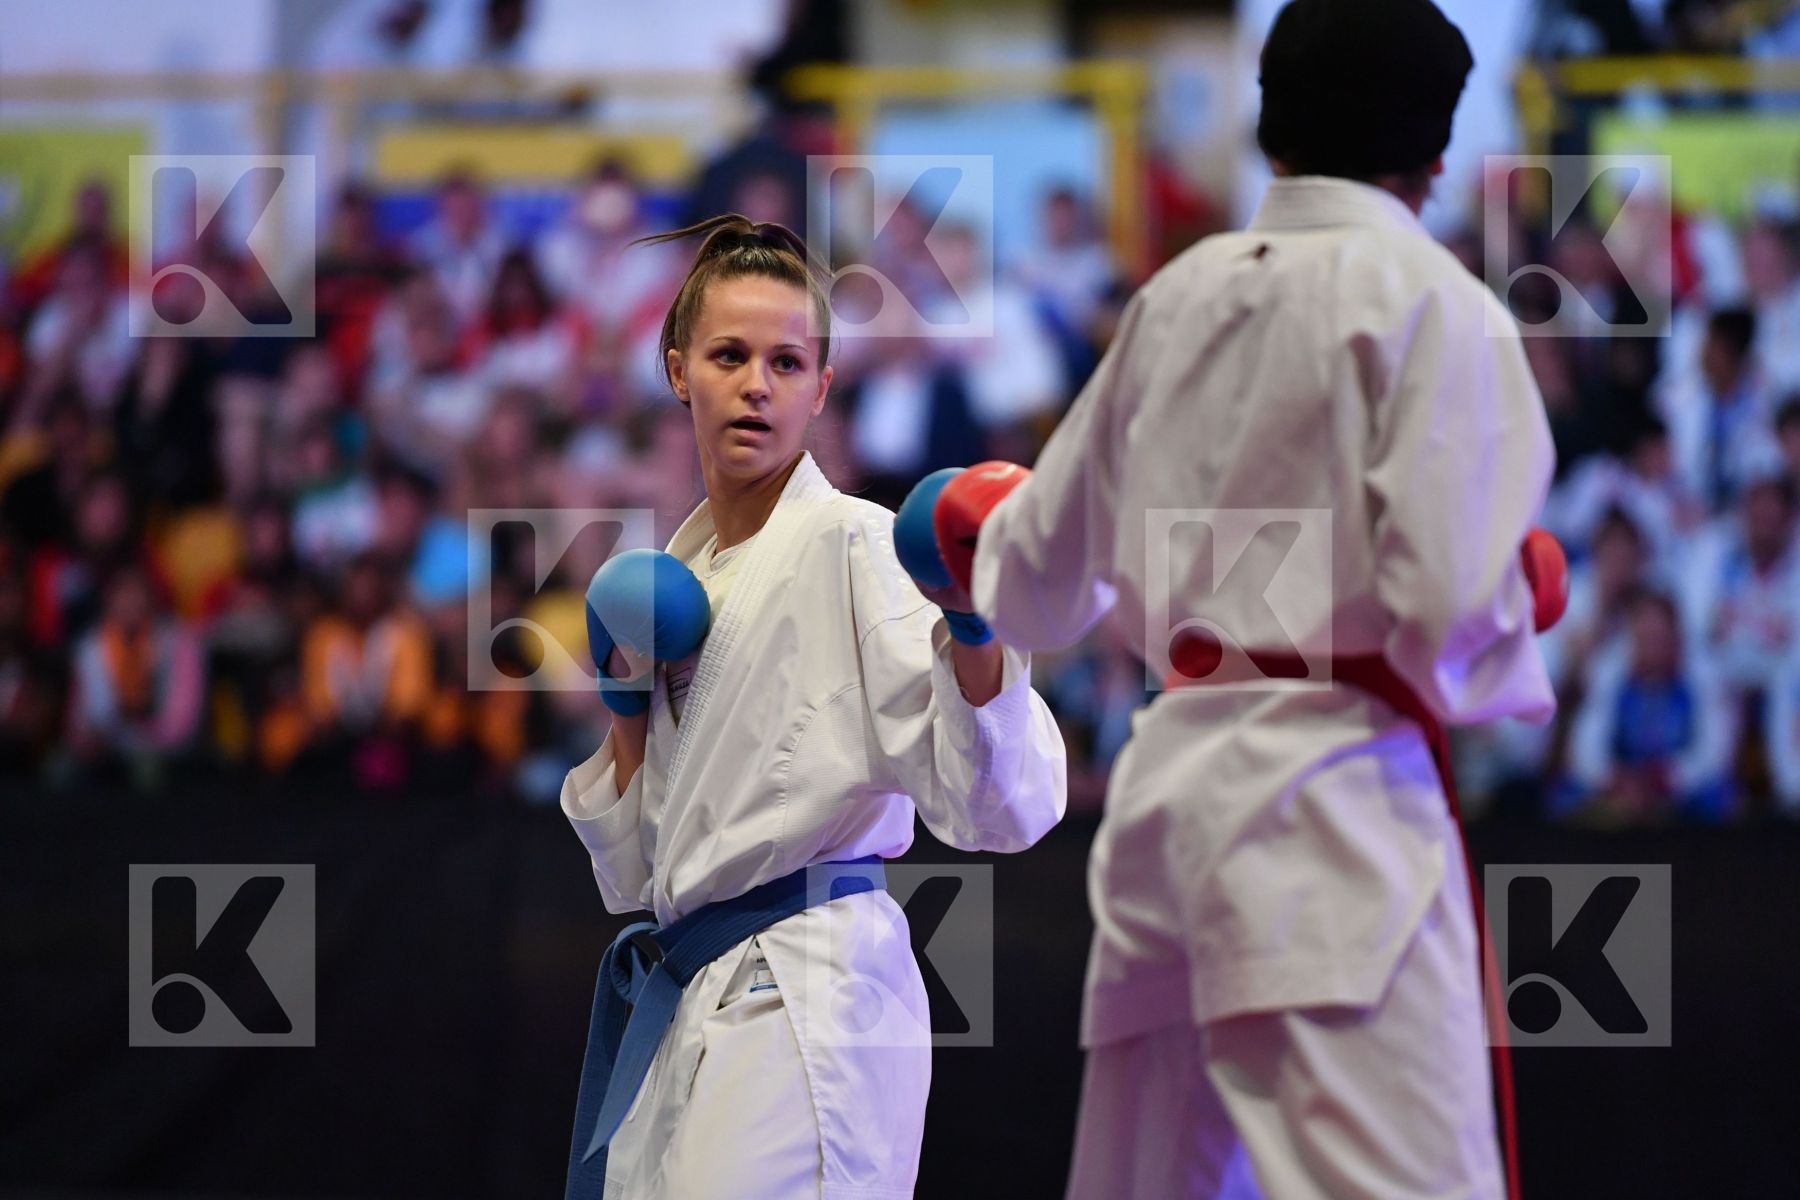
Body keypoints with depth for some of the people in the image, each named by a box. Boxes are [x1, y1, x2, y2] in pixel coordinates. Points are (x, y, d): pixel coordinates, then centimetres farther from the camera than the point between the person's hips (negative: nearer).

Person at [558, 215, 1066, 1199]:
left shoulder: (853, 545, -6)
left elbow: (991, 810, -16)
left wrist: (971, 633, -30)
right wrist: (626, 724, 5)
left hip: (807, 999, -7)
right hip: (683, 1016, 7)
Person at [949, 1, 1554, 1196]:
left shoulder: (1179, 297, 13)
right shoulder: (1425, 299, -6)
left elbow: (1044, 571, 25)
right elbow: (1448, 601, -15)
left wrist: (987, 535, 48)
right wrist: (1510, 654, 8)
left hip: (1173, 776, 8)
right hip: (1328, 798, -7)